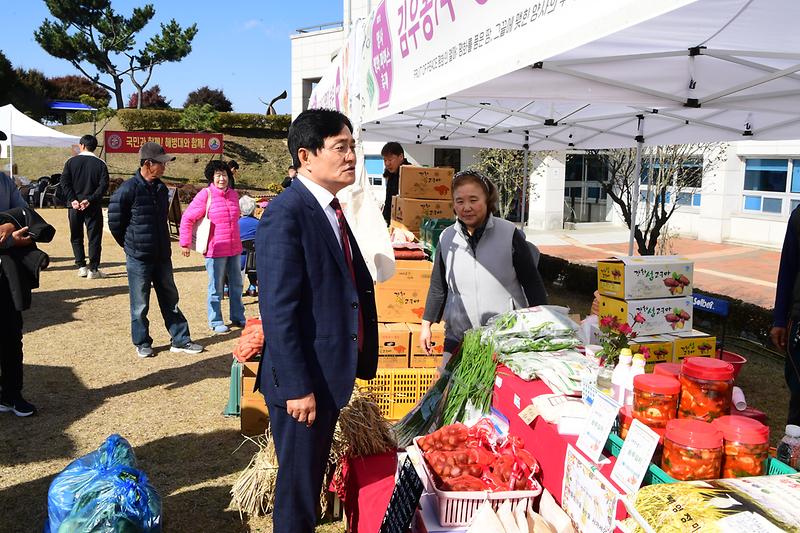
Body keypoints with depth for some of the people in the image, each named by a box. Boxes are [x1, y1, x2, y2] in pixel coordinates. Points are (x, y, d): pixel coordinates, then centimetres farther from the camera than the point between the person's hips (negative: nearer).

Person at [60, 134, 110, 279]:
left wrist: (73, 199, -8)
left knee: (76, 237, 14)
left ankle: (81, 267, 11)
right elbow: (104, 185, -10)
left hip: (75, 205, 1)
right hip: (93, 207, -1)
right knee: (94, 237, 3)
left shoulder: (71, 162, 2)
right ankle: (93, 269, 0)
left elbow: (64, 182, -5)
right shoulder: (100, 164, -1)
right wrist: (90, 199, -13)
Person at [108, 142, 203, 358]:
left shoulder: (161, 188, 6)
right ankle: (142, 343, 22)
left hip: (162, 256, 6)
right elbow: (114, 222, -7)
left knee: (170, 299, 12)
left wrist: (162, 245, 16)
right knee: (140, 304, 7)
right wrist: (131, 245, 4)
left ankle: (180, 340, 21)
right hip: (138, 259, -6)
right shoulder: (128, 190, -15)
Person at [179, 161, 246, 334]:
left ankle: (238, 317, 29)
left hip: (234, 248, 6)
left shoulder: (233, 194, 7)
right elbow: (187, 219, -8)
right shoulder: (205, 195, -10)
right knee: (216, 287, 3)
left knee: (236, 284, 15)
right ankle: (215, 322, 16)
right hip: (215, 250, -6)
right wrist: (185, 244, -6)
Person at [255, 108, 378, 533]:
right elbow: (277, 311, -23)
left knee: (313, 474, 24)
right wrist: (296, 387, -22)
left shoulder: (333, 210, 9)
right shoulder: (286, 214, -20)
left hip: (331, 375, 9)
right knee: (298, 481, 9)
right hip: (302, 381, -9)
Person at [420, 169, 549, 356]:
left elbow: (532, 283, 1)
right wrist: (426, 324, 14)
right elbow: (438, 287, 14)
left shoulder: (510, 234, -6)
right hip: (457, 339, 3)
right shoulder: (446, 239, 3)